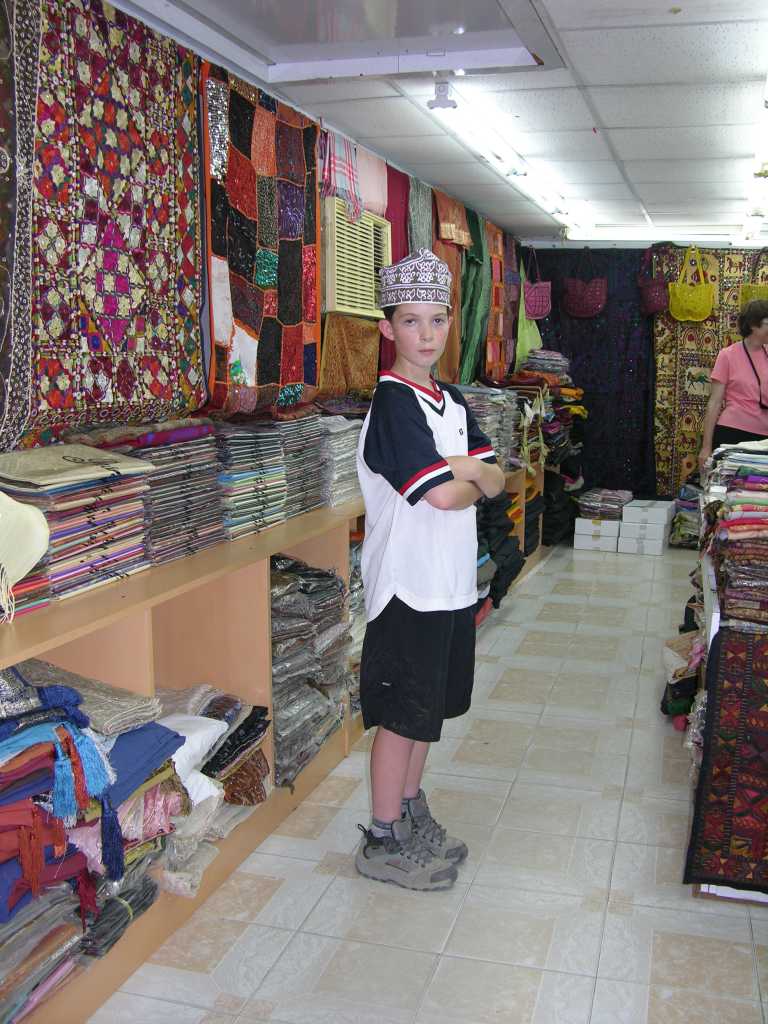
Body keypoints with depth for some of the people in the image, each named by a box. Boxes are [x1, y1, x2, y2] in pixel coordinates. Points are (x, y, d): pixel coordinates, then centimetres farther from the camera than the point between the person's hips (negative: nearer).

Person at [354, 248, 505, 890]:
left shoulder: (451, 399, 11)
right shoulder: (393, 402, -15)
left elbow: (494, 479, 6)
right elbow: (442, 494, -24)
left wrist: (463, 469, -13)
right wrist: (472, 481, -4)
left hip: (452, 581, 8)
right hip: (408, 583, -8)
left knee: (430, 705, 18)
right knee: (403, 713, 2)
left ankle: (413, 816, 34)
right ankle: (383, 843, 17)